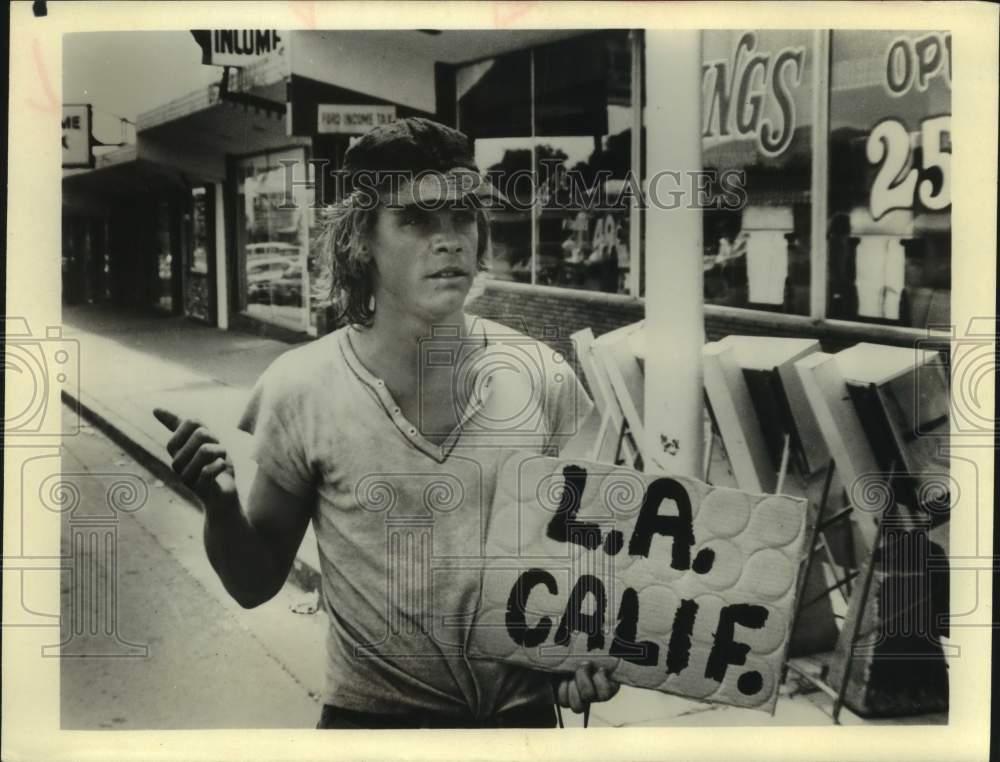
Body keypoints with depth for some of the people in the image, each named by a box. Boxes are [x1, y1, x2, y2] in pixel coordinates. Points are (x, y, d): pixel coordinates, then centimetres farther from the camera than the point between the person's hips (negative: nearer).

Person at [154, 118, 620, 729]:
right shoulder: (301, 388, -14)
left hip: (526, 708, 2)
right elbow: (257, 583, -4)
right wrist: (220, 503, -23)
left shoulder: (542, 378, -11)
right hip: (372, 711, -1)